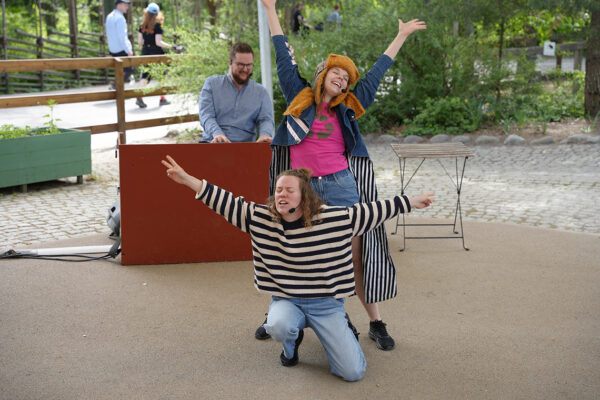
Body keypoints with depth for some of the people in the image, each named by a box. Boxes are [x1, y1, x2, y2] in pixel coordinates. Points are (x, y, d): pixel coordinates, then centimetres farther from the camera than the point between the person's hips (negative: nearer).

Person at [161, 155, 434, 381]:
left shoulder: (336, 218, -11)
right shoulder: (261, 218, -6)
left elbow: (372, 211, -2)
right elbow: (227, 202, -8)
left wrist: (411, 202, 1)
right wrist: (187, 179, -15)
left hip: (327, 304, -1)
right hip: (286, 301, 1)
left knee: (352, 372, -12)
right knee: (278, 326, -37)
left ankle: (333, 335, 23)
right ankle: (293, 342, 5)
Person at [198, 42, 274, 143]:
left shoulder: (261, 92, 16)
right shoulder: (211, 83, 11)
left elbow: (266, 119, 4)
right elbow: (206, 115, -1)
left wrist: (265, 135, -21)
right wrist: (217, 133, -23)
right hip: (213, 143, -2)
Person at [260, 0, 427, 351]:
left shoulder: (348, 106, 11)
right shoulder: (299, 97, 8)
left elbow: (378, 71, 19)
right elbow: (284, 57, 12)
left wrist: (402, 36, 25)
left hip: (341, 186, 1)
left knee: (355, 256, 1)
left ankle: (376, 323, 10)